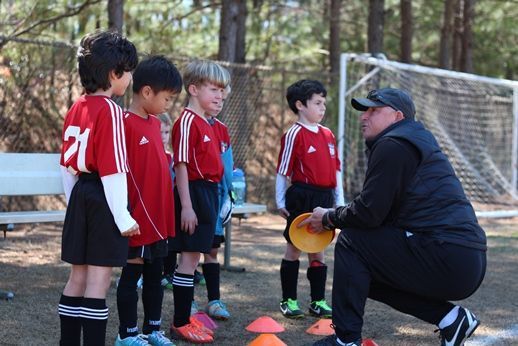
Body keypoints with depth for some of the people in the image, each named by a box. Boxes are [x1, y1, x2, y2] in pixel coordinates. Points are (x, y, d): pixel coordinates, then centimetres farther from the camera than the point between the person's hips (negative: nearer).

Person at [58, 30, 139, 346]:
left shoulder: (77, 108, 10)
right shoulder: (110, 110, -14)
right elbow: (112, 169, -18)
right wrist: (123, 216, -15)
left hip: (80, 195, 8)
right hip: (103, 198, -8)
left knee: (78, 276, 13)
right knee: (99, 279, -5)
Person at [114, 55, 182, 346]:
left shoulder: (155, 123, 10)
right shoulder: (126, 124, -16)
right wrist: (127, 215, -17)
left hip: (160, 216, 8)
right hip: (139, 217, -8)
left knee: (155, 274, 15)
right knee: (132, 273, 3)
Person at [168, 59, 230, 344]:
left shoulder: (207, 125, 15)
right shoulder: (187, 122, -13)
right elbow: (181, 166, -18)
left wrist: (212, 200, 16)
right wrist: (186, 206, -21)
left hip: (208, 194, 9)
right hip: (194, 194, -9)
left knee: (193, 256, 13)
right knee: (189, 256, -5)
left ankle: (185, 318, 21)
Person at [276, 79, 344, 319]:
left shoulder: (328, 135, 11)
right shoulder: (294, 134, -8)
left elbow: (336, 169, 15)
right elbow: (282, 171, -7)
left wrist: (339, 200, 12)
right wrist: (281, 201, -7)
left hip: (324, 197, 6)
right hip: (301, 197, -6)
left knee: (318, 250, 10)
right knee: (294, 248, 3)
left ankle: (318, 301, 16)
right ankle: (289, 301, 10)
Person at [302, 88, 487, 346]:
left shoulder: (392, 145, -8)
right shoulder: (416, 141, 23)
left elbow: (368, 213, -12)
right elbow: (381, 212, 23)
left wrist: (329, 218, 6)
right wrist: (338, 218, 14)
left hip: (447, 260, -10)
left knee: (350, 241, -3)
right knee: (370, 272, 22)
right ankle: (450, 317, 12)